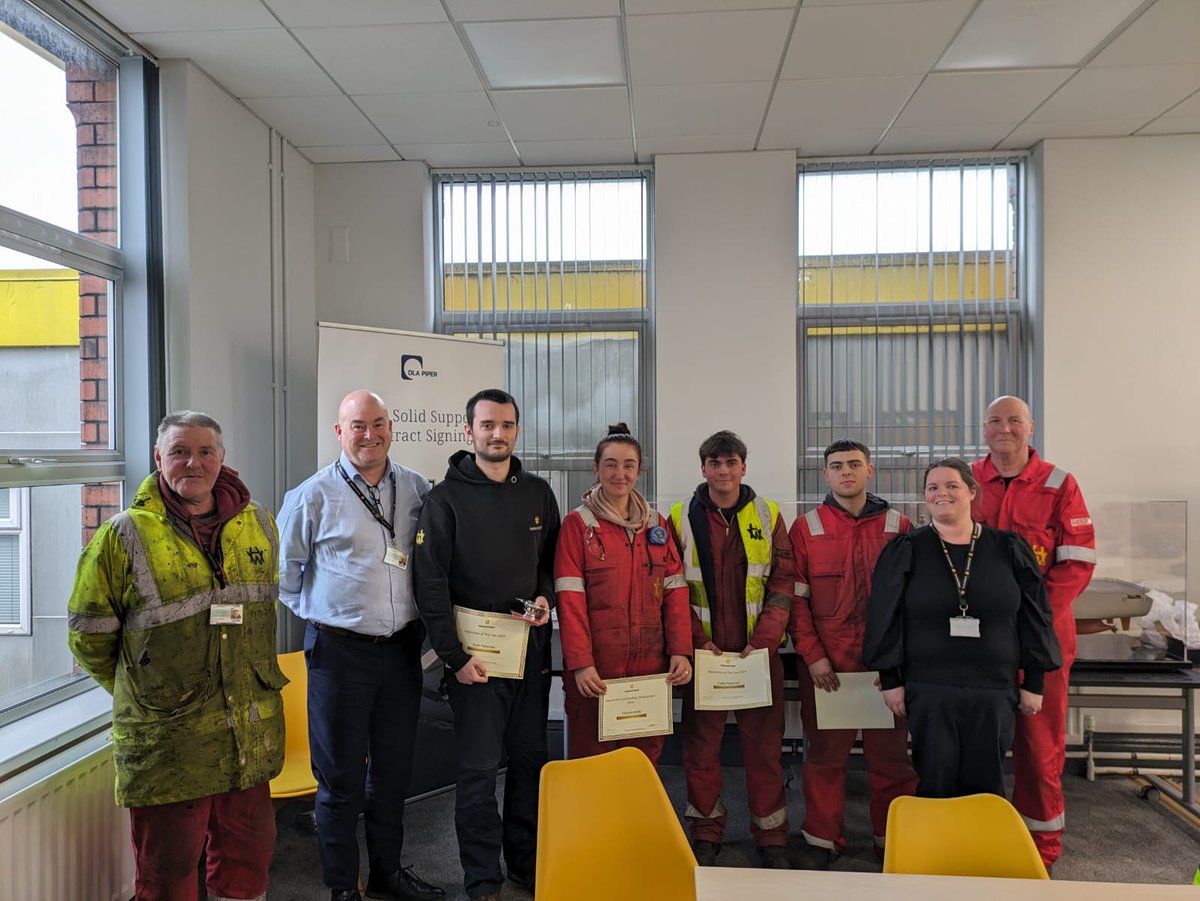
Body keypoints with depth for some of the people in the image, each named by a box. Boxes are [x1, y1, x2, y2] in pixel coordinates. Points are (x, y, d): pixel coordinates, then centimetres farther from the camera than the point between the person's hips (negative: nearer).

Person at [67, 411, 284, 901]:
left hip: (251, 735, 4)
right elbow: (88, 638, 0)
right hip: (166, 742, -4)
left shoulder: (258, 523, 4)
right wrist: (140, 691, 7)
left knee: (248, 858, 17)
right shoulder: (123, 537, -8)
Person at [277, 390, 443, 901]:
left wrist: (420, 621, 10)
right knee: (341, 777, 7)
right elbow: (284, 570, 4)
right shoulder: (313, 495, -6)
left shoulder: (417, 490, 4)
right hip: (339, 650, -3)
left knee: (394, 770, 16)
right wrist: (319, 613, 5)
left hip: (402, 648, 4)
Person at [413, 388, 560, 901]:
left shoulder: (538, 493, 7)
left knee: (530, 758, 14)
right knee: (479, 768, 3)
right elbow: (430, 583, -9)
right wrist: (455, 656, -13)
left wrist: (545, 596, -3)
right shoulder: (447, 497, -6)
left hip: (532, 648, 4)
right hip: (476, 653, -4)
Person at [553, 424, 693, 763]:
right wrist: (580, 662, -16)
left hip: (650, 667, 4)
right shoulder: (578, 523, -2)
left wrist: (681, 651, -4)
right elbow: (570, 600, -9)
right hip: (595, 671, -4)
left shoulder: (656, 524, 10)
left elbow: (675, 592, 6)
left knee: (646, 761, 13)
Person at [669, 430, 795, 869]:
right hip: (703, 651, 0)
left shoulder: (768, 515, 3)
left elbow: (784, 583, 2)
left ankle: (771, 838, 22)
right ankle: (706, 836, 24)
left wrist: (763, 640, -8)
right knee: (702, 744, 7)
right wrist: (698, 639, -9)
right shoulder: (681, 519, 1)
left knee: (763, 743, 7)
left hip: (759, 651, 1)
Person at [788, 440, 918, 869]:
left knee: (889, 750, 8)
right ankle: (822, 838, 22)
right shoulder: (805, 528, 3)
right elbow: (795, 597, 0)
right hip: (825, 662, 0)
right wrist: (812, 654, -8)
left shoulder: (898, 527, 5)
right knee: (826, 751, 7)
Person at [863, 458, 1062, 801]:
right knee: (935, 785, 3)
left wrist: (1034, 683, 5)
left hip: (994, 690, 1)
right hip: (928, 691, -1)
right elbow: (886, 618, 1)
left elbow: (1034, 616, 7)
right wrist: (890, 680, -3)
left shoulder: (1009, 549, 4)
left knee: (985, 786, 7)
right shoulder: (906, 550, 1)